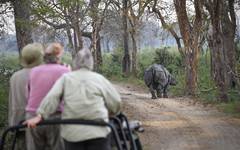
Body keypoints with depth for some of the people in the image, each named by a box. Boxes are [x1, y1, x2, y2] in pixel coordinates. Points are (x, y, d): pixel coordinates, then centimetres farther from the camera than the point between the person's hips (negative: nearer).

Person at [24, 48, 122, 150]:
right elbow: (115, 102, 6)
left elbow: (52, 97, -6)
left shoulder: (66, 78, 9)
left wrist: (40, 116, -12)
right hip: (97, 130, -1)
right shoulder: (99, 78, 9)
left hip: (72, 133, 1)